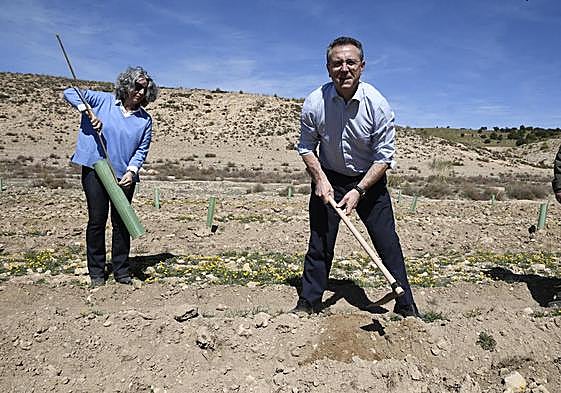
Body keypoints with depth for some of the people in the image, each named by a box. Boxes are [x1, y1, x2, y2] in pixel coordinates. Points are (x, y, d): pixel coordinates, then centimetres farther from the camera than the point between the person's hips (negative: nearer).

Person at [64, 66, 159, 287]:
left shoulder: (145, 120, 6)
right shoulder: (103, 101, 3)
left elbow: (142, 150, 3)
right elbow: (70, 93, 4)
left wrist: (131, 171, -13)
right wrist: (87, 110, -12)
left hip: (124, 176, 2)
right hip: (95, 170, -1)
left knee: (121, 223, 6)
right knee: (97, 221, 3)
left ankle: (121, 271, 18)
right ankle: (96, 273, 15)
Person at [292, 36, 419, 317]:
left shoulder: (377, 104, -18)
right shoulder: (314, 103, -15)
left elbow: (384, 157, -13)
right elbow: (306, 146, -1)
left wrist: (358, 191, -21)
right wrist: (320, 178, -15)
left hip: (369, 180, 0)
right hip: (328, 179, 1)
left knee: (388, 244, -1)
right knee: (319, 244, 2)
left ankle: (406, 308, 15)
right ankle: (308, 304, 19)